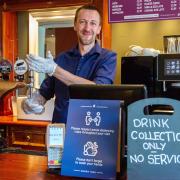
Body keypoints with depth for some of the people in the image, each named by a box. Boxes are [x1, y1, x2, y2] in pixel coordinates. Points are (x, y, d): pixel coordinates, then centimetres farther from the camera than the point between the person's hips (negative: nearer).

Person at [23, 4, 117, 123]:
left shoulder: (108, 57, -1)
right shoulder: (61, 58, 8)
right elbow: (46, 91, 14)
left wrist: (54, 69, -16)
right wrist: (34, 102, -7)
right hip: (60, 126, 3)